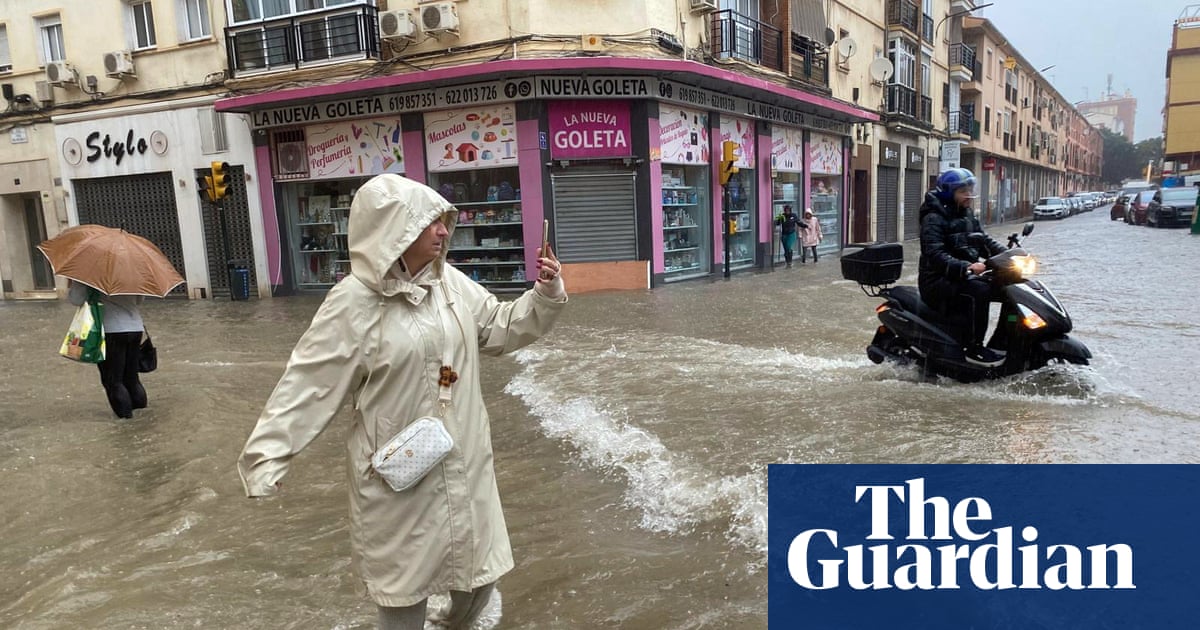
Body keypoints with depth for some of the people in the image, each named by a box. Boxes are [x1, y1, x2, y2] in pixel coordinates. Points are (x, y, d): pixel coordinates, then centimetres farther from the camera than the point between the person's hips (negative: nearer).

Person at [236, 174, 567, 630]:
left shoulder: (451, 282, 1)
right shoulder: (354, 302, -17)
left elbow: (502, 329, 10)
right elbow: (308, 384, -14)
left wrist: (546, 294, -5)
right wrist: (267, 455, -15)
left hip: (463, 461, 6)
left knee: (479, 564, 21)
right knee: (406, 580, 12)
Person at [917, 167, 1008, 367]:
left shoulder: (967, 215, 16)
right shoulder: (934, 218, -12)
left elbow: (984, 241, 16)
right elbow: (935, 255, -24)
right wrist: (966, 267, -36)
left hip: (963, 276, 9)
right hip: (938, 281, -9)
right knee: (979, 290, -31)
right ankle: (973, 349, -25)